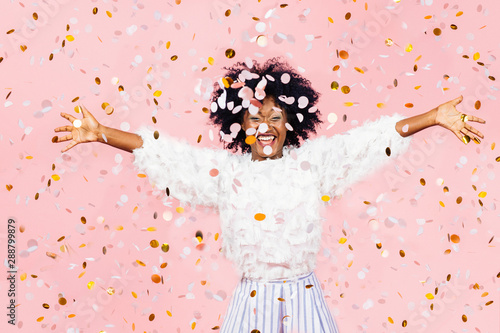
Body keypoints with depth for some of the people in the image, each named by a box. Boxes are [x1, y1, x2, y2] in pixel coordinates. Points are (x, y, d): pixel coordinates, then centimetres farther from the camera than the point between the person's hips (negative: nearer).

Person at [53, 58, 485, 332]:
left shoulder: (311, 161, -1)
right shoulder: (225, 169, 0)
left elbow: (371, 139, -4)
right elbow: (162, 152, -1)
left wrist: (434, 118, -8)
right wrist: (100, 133, -6)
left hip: (303, 295, 0)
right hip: (251, 298, 0)